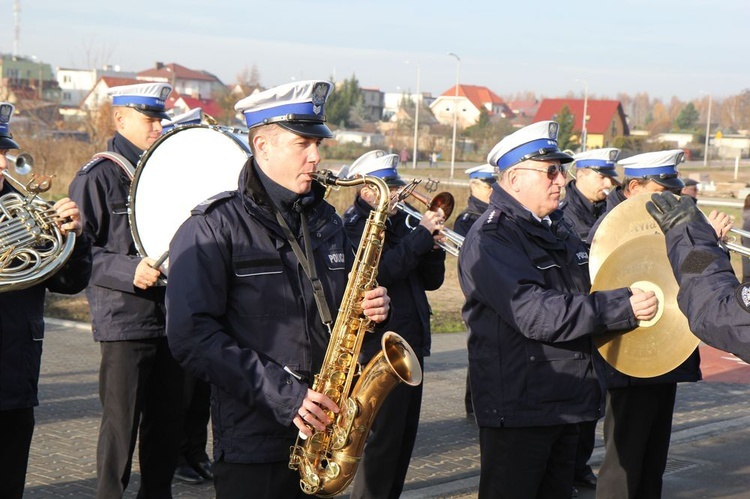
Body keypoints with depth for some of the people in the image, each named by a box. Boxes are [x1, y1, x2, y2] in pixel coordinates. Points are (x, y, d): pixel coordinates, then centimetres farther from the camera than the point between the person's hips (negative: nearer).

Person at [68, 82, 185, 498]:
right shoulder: (98, 177, -4)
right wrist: (129, 270, -21)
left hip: (171, 318, 6)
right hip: (125, 320, -6)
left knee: (167, 422, 11)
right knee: (121, 422, -2)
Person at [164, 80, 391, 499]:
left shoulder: (326, 221, 12)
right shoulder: (213, 229, -9)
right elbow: (192, 336, -17)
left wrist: (371, 308, -1)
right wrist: (282, 395, -21)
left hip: (326, 431, 6)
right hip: (253, 443, -6)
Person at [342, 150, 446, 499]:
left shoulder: (400, 223, 14)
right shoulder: (353, 225, -7)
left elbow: (432, 280, 13)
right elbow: (379, 271, -25)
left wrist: (434, 245, -5)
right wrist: (421, 235, -20)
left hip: (410, 344, 8)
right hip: (379, 348, -8)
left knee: (404, 435, 14)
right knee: (383, 437, -5)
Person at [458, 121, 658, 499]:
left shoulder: (559, 229, 14)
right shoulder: (491, 237, -16)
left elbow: (586, 292, 26)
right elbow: (535, 314, -27)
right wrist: (623, 307, -28)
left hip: (567, 403, 9)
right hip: (517, 407, -9)